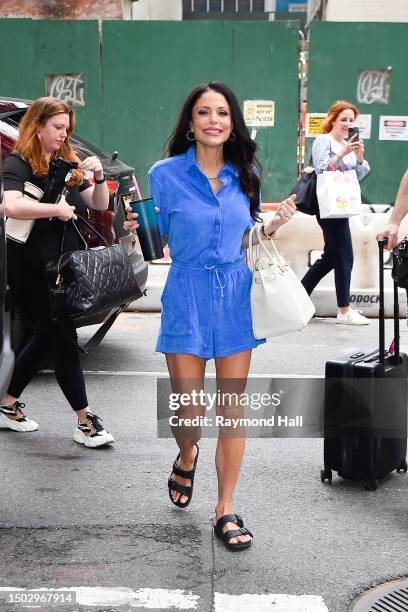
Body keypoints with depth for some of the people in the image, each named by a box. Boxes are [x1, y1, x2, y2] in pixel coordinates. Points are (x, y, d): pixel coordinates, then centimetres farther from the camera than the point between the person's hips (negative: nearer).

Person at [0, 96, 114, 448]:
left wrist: (98, 177, -3)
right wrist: (57, 209, -24)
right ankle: (85, 422, 1)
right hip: (34, 270, -8)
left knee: (46, 339, 15)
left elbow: (100, 204, 15)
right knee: (65, 342, -6)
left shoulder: (67, 165, 15)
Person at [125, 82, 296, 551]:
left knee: (232, 408, 5)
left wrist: (276, 224, -2)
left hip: (236, 294, 2)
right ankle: (186, 458, 40)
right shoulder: (165, 174, -4)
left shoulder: (245, 174, 6)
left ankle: (225, 510, 18)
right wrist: (138, 229, -19)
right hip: (187, 295, -2)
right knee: (187, 413, 2)